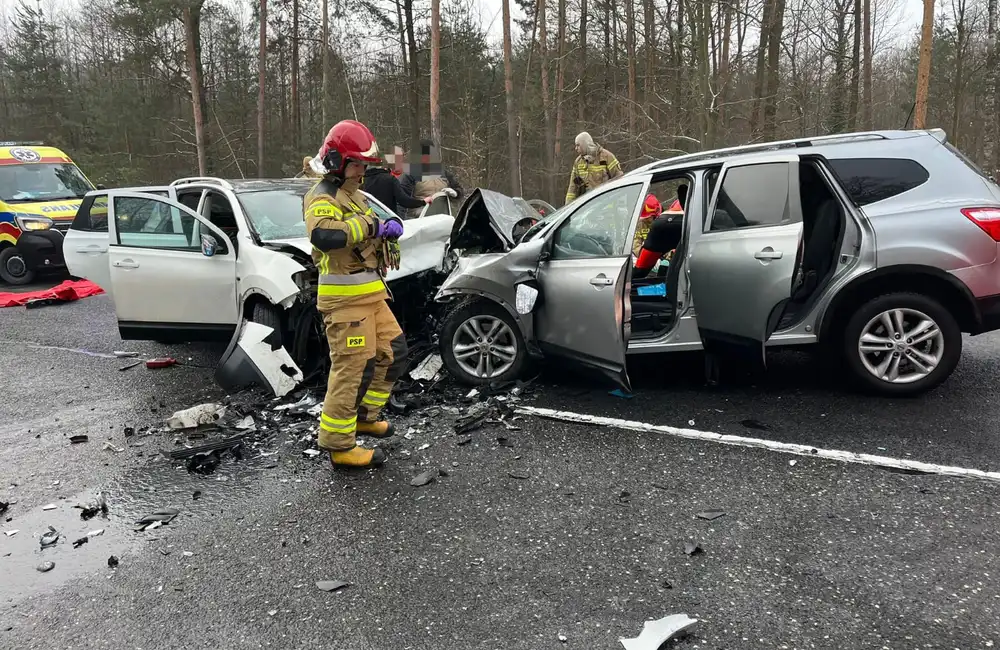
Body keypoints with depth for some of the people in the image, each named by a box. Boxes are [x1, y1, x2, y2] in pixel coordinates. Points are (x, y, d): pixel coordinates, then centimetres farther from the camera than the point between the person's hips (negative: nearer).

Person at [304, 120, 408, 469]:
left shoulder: (352, 193, 20)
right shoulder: (323, 197, -12)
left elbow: (368, 235, 27)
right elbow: (323, 235, -34)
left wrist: (389, 228, 6)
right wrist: (368, 224, -27)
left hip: (369, 293, 10)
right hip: (345, 297, -10)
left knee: (393, 352, 16)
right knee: (353, 367, -9)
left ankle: (364, 414, 31)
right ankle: (338, 445, 0)